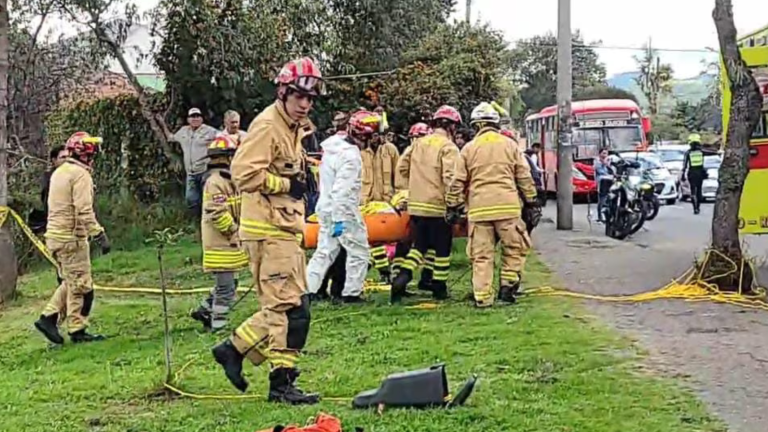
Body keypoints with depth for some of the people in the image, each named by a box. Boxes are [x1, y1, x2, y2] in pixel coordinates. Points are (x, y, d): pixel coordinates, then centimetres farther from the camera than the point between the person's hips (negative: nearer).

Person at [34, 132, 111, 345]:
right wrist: (100, 235, -21)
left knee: (70, 282, 18)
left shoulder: (59, 172, 15)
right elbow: (84, 211, -22)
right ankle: (77, 330, 5)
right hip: (72, 238, -9)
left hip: (55, 235, 9)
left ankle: (48, 318, 14)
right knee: (80, 285, -1)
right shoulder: (80, 175, -14)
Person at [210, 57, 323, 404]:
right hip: (269, 231, -10)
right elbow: (244, 173, -23)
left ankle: (235, 349, 21)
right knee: (290, 306, -9)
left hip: (284, 229, 10)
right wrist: (288, 185, -16)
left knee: (279, 306, 13)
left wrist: (299, 185, 11)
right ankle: (282, 382, -3)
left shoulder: (293, 128, 18)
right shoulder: (267, 125, -13)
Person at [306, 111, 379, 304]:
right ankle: (352, 293, 10)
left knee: (325, 251, 13)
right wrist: (339, 220, -26)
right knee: (359, 252, 6)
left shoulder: (333, 145, 7)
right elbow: (342, 190, -27)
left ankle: (307, 289, 10)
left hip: (326, 208, 9)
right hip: (344, 211, -9)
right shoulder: (351, 156, -22)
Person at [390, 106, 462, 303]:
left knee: (419, 244, 17)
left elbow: (402, 166, 10)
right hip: (438, 206, -6)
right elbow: (450, 178, -20)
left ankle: (404, 274, -4)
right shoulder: (448, 147, -11)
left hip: (416, 204, 6)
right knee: (442, 248, 9)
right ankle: (439, 287, 16)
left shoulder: (418, 143, 9)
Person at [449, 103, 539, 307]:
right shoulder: (510, 145, 8)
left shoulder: (469, 148, 7)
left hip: (478, 208, 0)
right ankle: (507, 286, 7)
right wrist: (532, 201, 18)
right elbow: (524, 177, 10)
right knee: (515, 248, 15)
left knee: (481, 255, 4)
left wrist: (453, 207, 13)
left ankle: (482, 296, 3)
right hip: (507, 206, 0)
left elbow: (458, 182, 6)